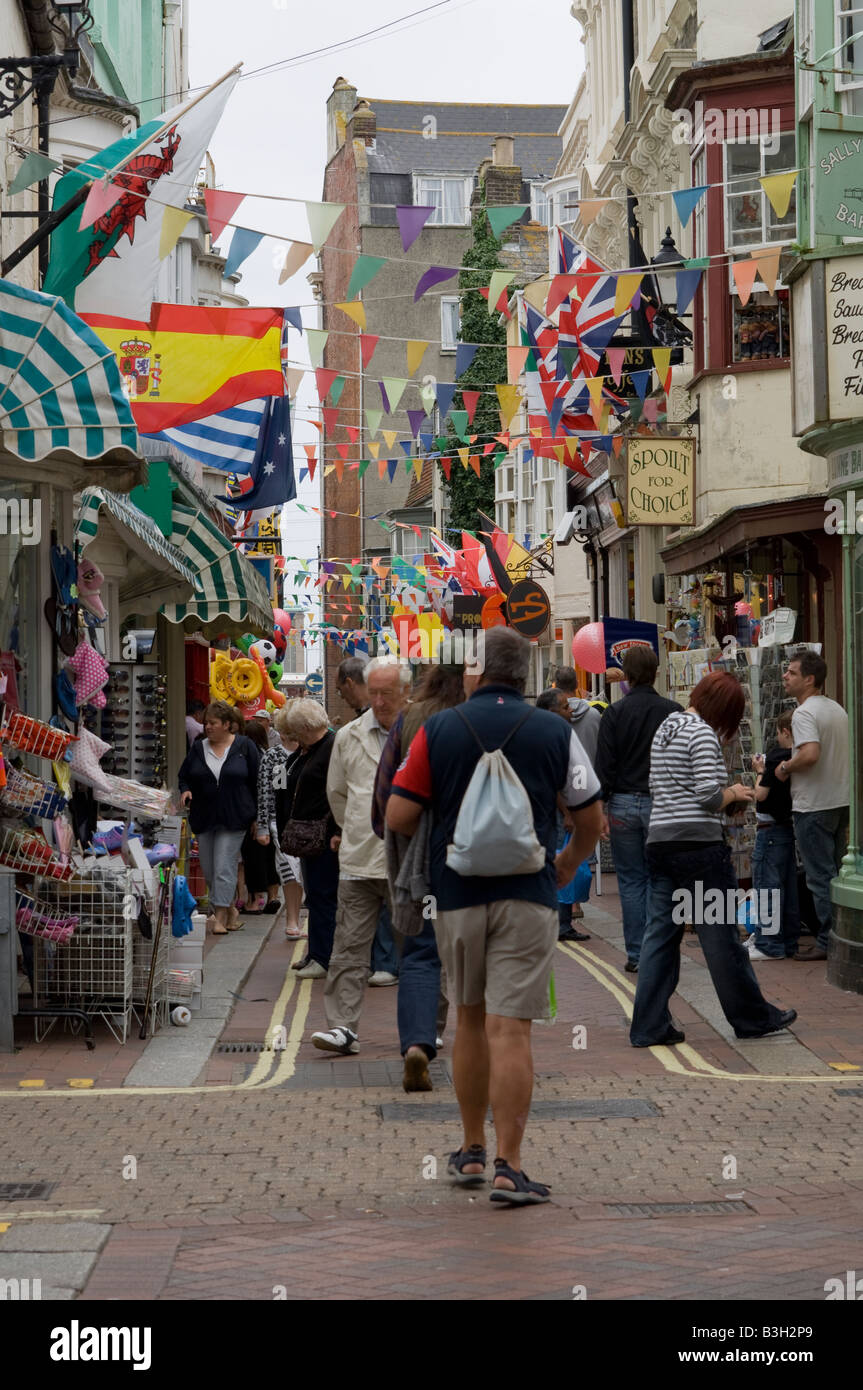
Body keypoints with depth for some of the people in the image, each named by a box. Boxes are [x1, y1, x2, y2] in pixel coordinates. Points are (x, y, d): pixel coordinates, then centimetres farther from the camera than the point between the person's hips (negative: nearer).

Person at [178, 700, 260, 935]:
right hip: (203, 818, 5)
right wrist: (185, 791, -6)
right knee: (209, 870, 8)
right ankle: (231, 909, 24)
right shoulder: (198, 748, 8)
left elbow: (256, 781, 3)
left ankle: (220, 916, -9)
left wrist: (256, 815, 1)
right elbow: (184, 776, 16)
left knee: (224, 868, -11)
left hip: (233, 818, -4)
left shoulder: (244, 746, -1)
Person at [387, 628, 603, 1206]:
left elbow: (399, 818, -3)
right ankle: (509, 1167, -7)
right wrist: (568, 865, 24)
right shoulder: (556, 732, -1)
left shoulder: (438, 729, 0)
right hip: (527, 897, -1)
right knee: (510, 1030, -4)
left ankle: (472, 1152, 25)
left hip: (457, 893, 2)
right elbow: (592, 820, 4)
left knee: (470, 1021, 17)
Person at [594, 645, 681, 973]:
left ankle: (635, 954, 6)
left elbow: (604, 765, -6)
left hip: (624, 803, -1)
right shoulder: (673, 711, 0)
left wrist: (599, 809, -2)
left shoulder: (615, 712, -4)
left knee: (630, 881, 6)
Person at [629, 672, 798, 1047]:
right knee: (721, 935, 2)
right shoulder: (702, 734, -10)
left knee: (659, 933, 6)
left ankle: (648, 1027, 5)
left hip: (660, 842, 8)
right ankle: (752, 1018, 14)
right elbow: (708, 795, -18)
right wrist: (734, 794, 2)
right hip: (698, 844, -8)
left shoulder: (664, 729, 16)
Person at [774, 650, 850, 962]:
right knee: (836, 873, 15)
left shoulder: (804, 713, -17)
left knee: (821, 877, -3)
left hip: (814, 807, -9)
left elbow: (810, 753, -31)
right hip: (842, 801, 9)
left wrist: (785, 768, -15)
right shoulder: (837, 710, 12)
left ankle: (828, 942, 0)